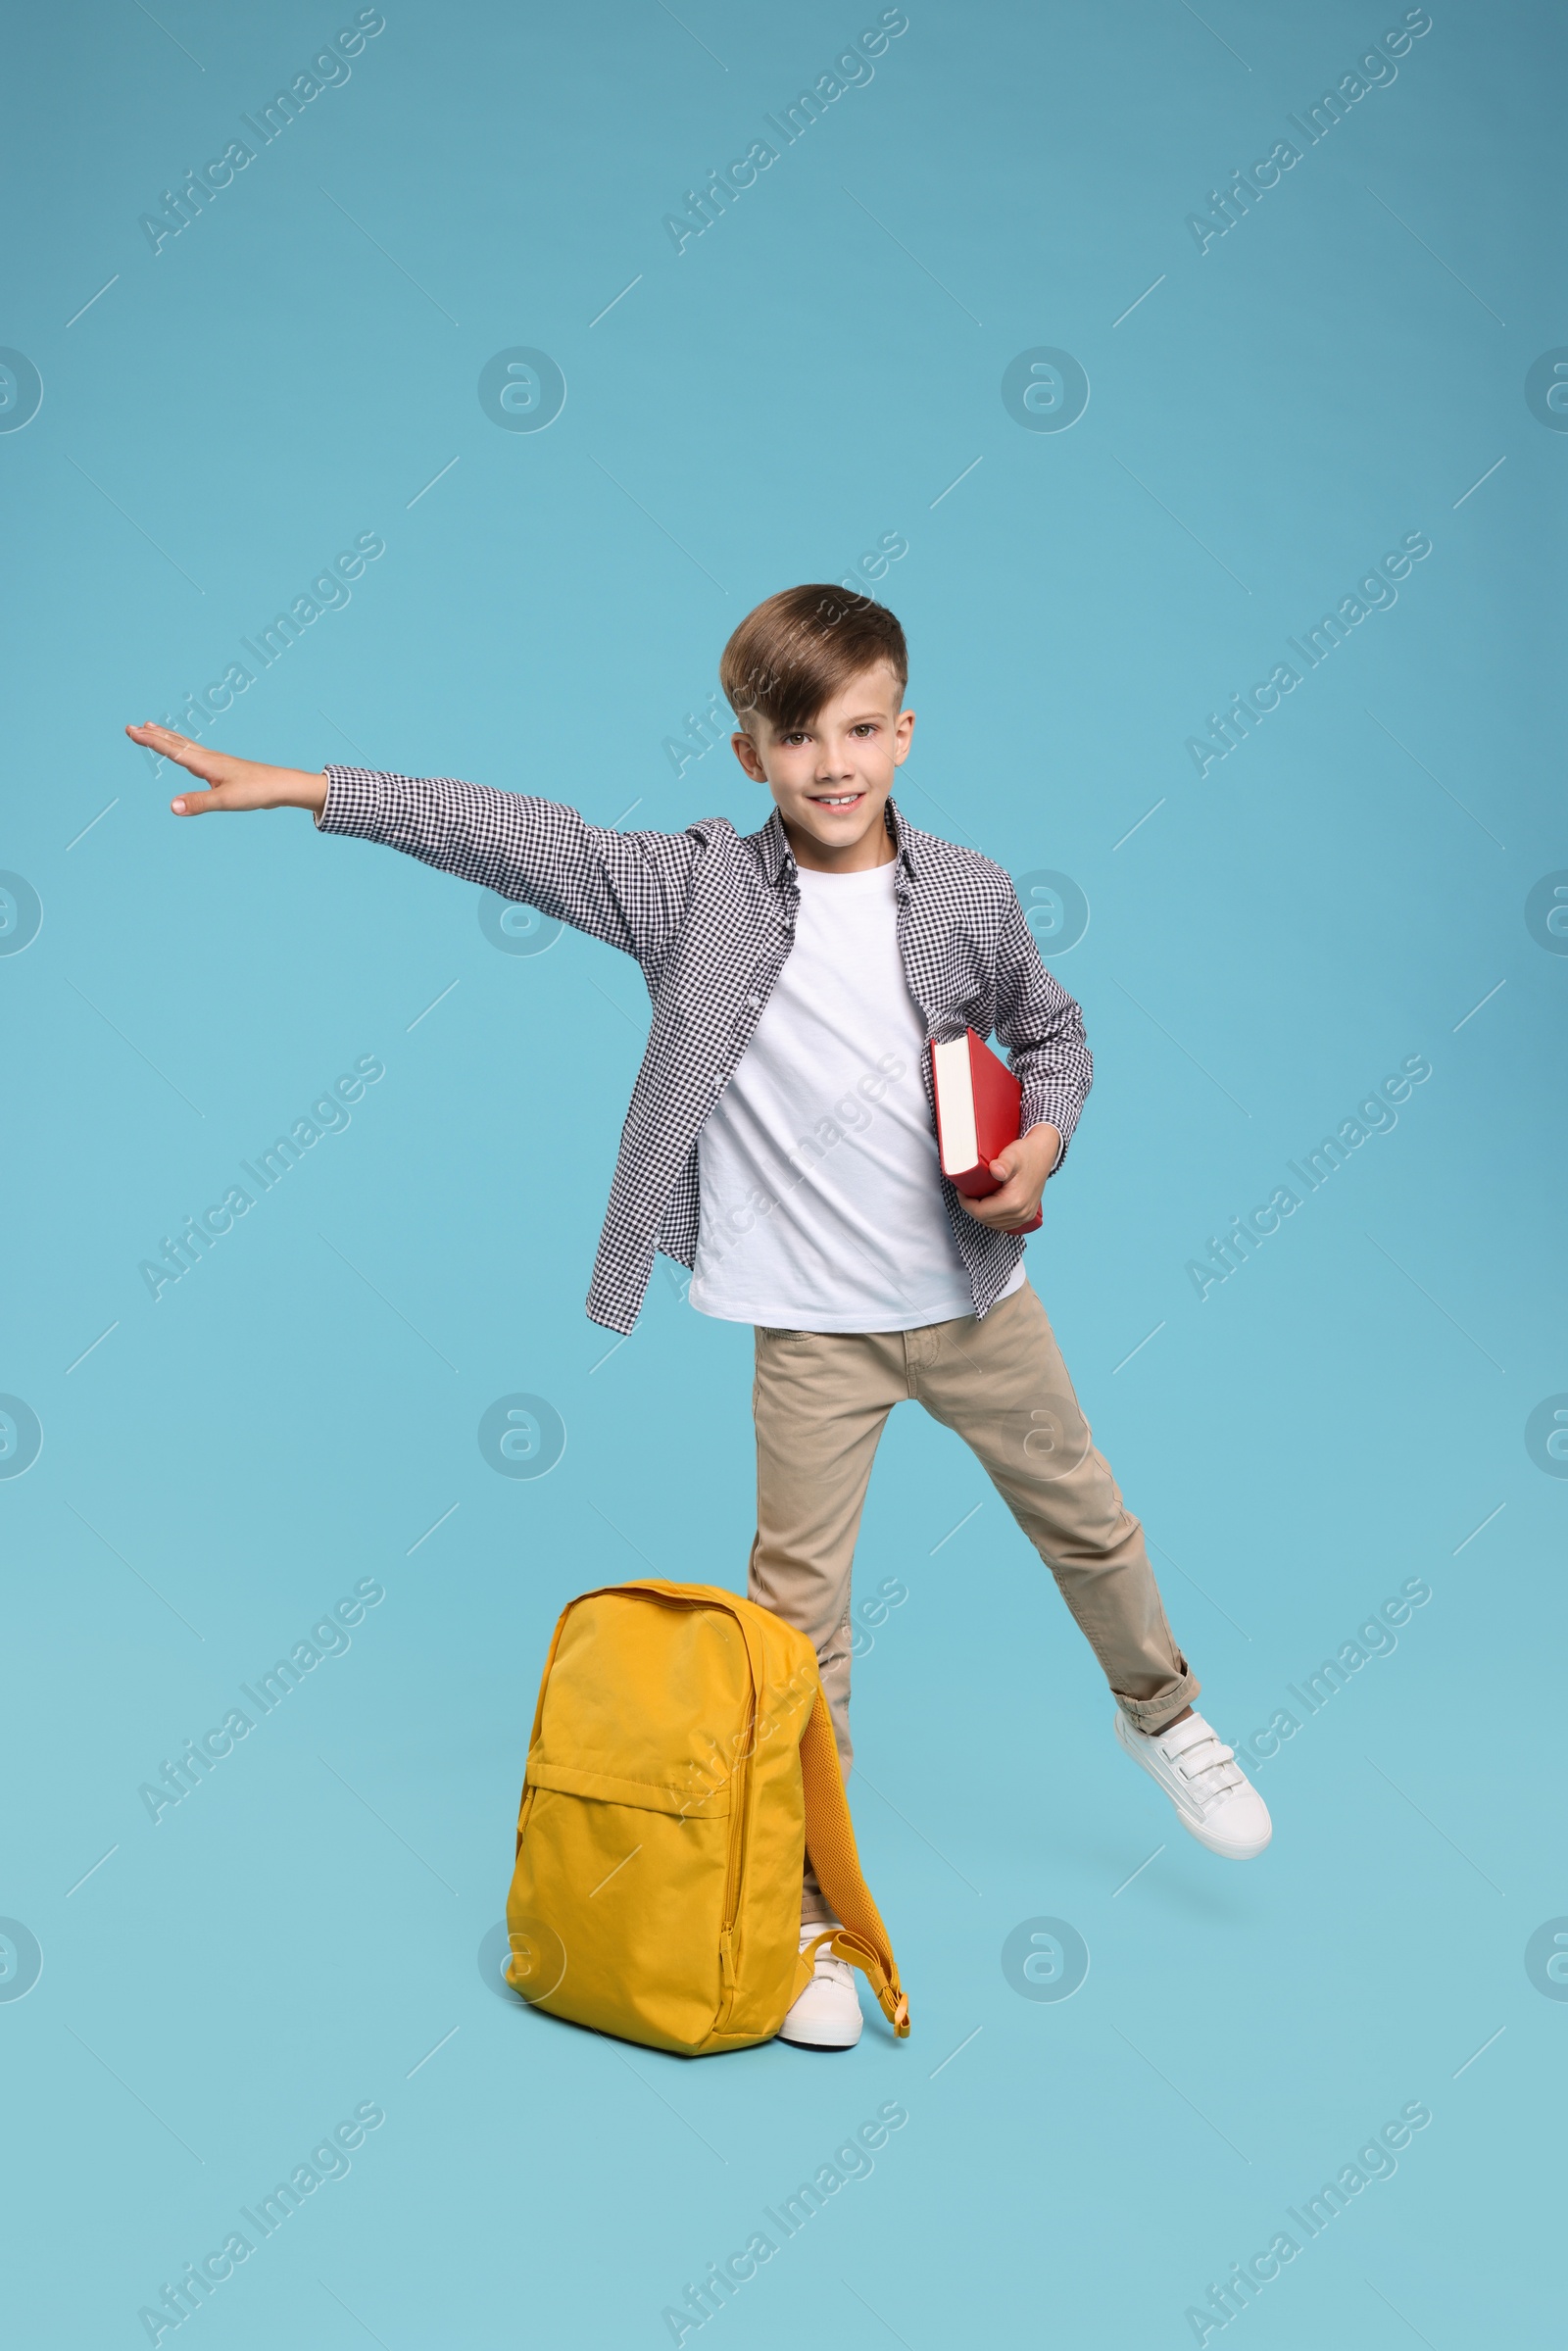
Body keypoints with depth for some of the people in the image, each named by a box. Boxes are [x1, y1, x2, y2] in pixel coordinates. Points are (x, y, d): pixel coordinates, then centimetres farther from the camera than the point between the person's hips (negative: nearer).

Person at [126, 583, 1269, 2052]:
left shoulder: (967, 894, -4)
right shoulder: (696, 888, -8)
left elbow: (1053, 1037, 10)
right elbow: (518, 840, -13)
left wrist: (1040, 1148, -9)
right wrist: (305, 789, -17)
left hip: (977, 1292, 2)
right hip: (814, 1324, -2)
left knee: (1085, 1520, 19)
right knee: (797, 1604, 1)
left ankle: (1159, 1711, 50)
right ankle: (808, 1910, 17)